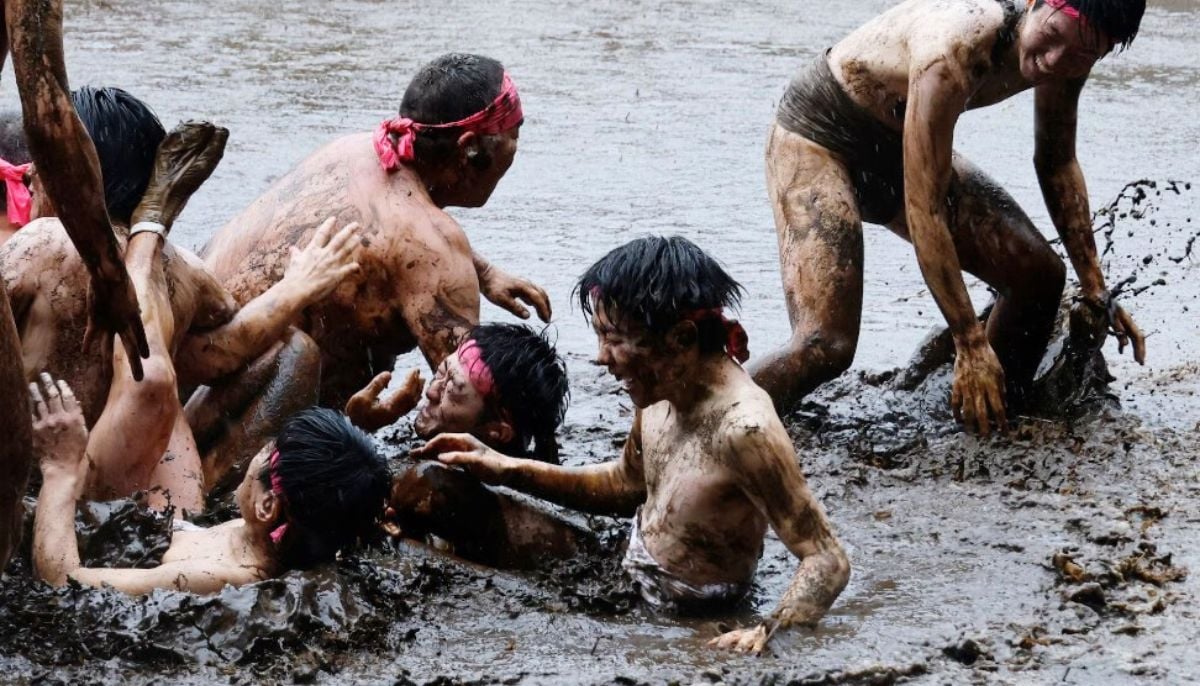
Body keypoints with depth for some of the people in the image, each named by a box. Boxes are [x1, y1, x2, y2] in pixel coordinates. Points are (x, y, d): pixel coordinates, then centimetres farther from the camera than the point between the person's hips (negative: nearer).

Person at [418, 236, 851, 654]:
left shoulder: (743, 427, -34)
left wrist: (765, 639, -47)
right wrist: (507, 470, 2)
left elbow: (829, 562, -30)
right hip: (632, 574, 8)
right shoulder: (664, 386, -9)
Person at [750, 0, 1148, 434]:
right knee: (826, 346, -26)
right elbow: (923, 211, -36)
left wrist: (1094, 289, 4)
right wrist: (971, 345, -34)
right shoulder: (953, 54, -39)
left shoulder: (1070, 52, -14)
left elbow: (1057, 163, 6)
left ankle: (994, 430, 20)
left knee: (1039, 275, 3)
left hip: (900, 148, 8)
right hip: (817, 139, -8)